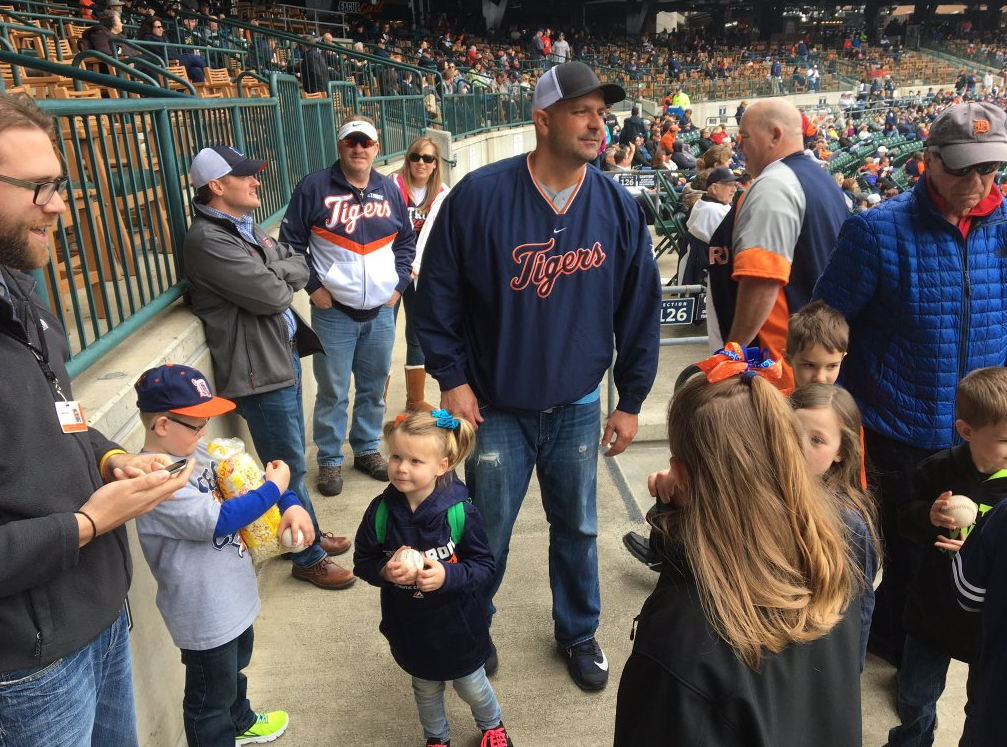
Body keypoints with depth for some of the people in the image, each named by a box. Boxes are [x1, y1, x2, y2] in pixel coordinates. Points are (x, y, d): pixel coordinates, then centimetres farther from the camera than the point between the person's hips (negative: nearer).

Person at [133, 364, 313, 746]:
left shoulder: (194, 451, -2)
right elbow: (216, 520, -33)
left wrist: (291, 503, -9)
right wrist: (272, 489, -23)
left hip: (233, 596, 10)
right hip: (205, 613, -10)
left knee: (234, 667, 33)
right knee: (210, 699, 12)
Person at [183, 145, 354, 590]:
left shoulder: (247, 227, 12)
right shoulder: (207, 240, -19)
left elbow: (299, 268, 9)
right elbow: (272, 296, -23)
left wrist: (274, 275, -11)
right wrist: (281, 278, -1)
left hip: (284, 356, 9)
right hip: (259, 370, -9)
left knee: (292, 458, 22)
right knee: (289, 468, 3)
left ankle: (310, 534, 38)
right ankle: (309, 558, 19)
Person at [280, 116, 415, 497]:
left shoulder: (389, 190, 7)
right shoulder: (314, 187, -5)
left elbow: (406, 240, 16)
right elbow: (291, 241, -3)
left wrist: (399, 281, 6)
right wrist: (313, 285, -8)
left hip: (381, 311, 4)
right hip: (334, 312, -3)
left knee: (374, 387, 14)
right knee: (333, 392, 2)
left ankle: (367, 448, 32)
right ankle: (329, 460, 18)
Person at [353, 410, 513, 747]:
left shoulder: (460, 511, -24)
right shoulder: (381, 511, -17)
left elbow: (484, 566, -16)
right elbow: (362, 562, -5)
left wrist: (448, 575, -33)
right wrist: (385, 571, -26)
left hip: (457, 626, -2)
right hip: (410, 628, 2)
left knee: (471, 686, 20)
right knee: (426, 689, 25)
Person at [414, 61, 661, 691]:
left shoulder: (619, 208, -4)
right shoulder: (480, 196, -13)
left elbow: (641, 309, 3)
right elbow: (437, 293, -6)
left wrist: (632, 401, 5)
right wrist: (451, 378, -8)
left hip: (578, 408, 3)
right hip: (495, 408, -2)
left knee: (578, 529, 17)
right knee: (486, 536, 12)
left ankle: (578, 631, 43)